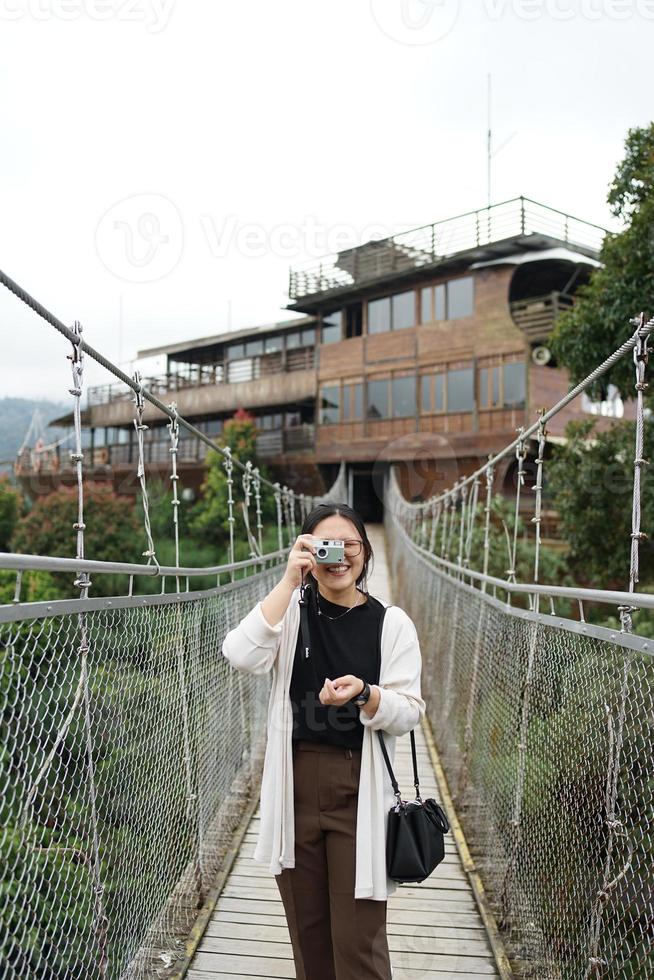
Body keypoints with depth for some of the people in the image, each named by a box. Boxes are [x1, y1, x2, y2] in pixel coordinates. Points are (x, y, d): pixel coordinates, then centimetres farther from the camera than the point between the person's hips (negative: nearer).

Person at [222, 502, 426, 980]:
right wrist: (289, 581, -19)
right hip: (295, 783, 2)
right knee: (307, 931, 16)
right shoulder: (291, 612, 2)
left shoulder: (391, 622, -2)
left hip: (359, 788, -2)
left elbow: (410, 711, -5)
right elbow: (241, 655, -17)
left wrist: (365, 695, -25)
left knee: (358, 940, 3)